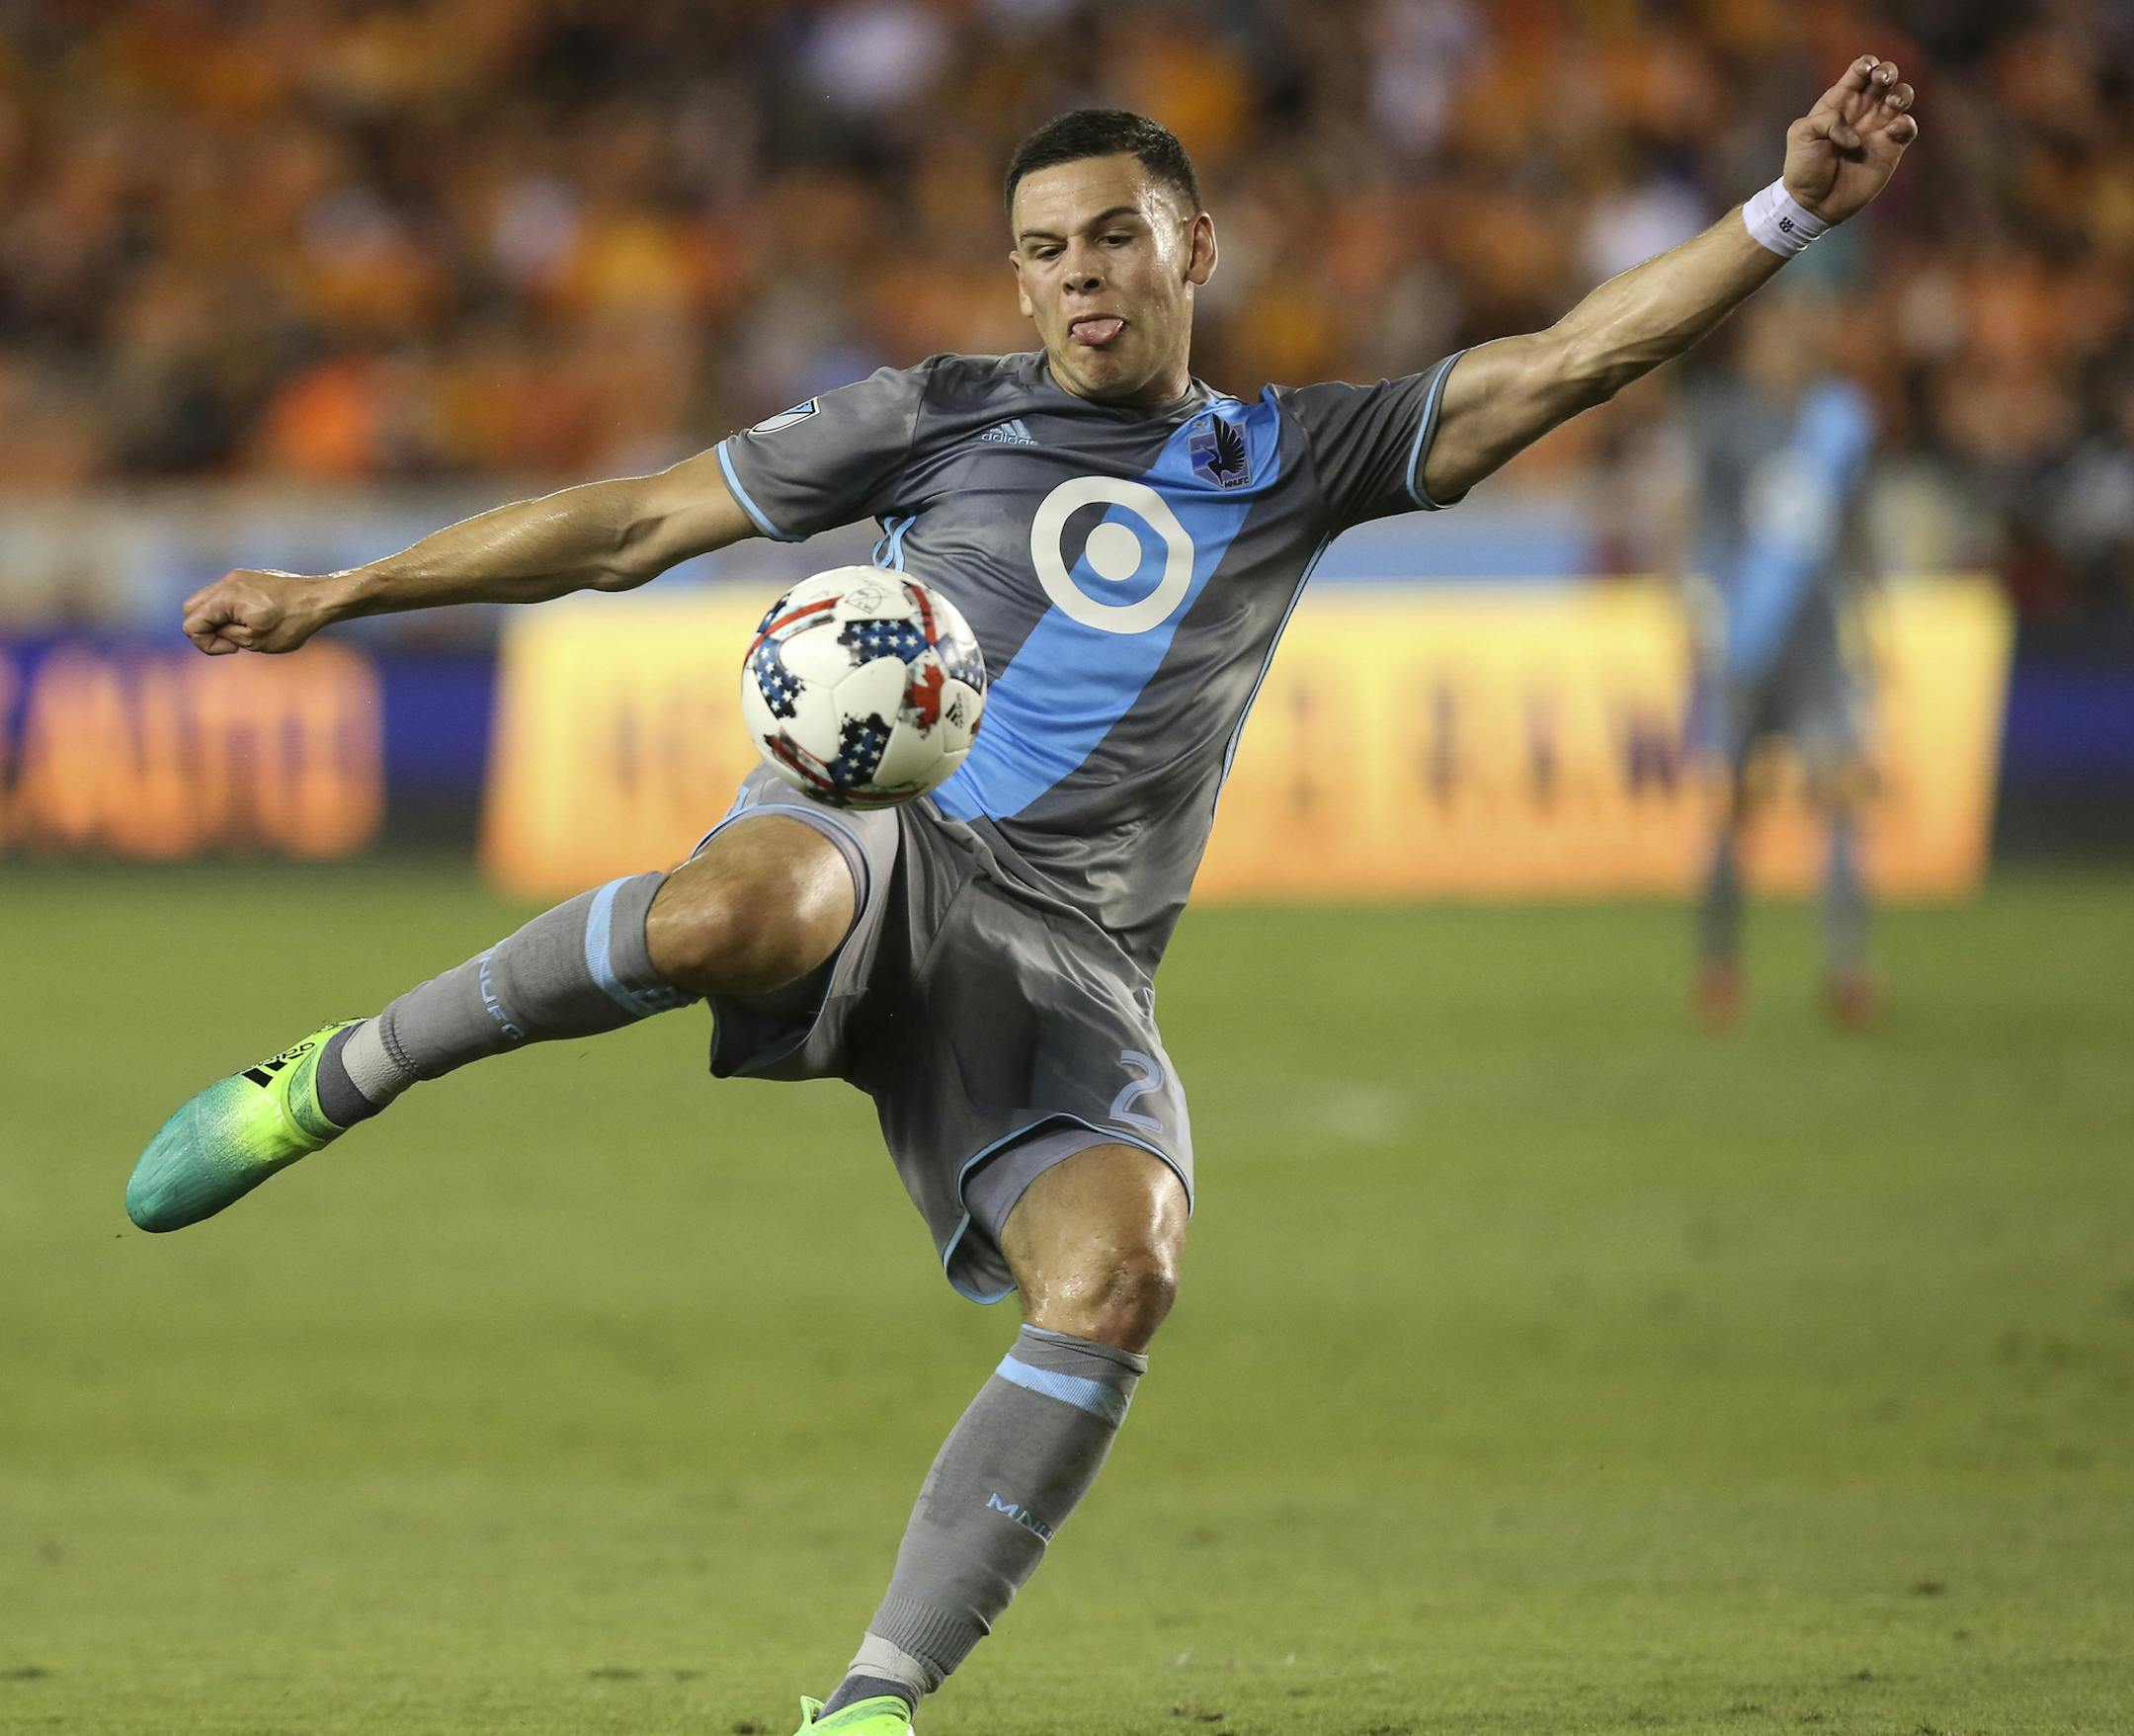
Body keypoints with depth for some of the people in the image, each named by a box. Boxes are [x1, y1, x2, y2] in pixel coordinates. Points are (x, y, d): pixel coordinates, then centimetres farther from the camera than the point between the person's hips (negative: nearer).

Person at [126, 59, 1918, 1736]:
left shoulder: (1292, 465, 21)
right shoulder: (944, 416, 17)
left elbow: (1561, 361, 15)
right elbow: (634, 524, 18)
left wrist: (1790, 211, 4)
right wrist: (338, 593, 15)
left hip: (1066, 959, 2)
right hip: (873, 836, -2)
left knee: (1121, 1265, -27)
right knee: (744, 908, -41)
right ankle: (327, 1084, -19)